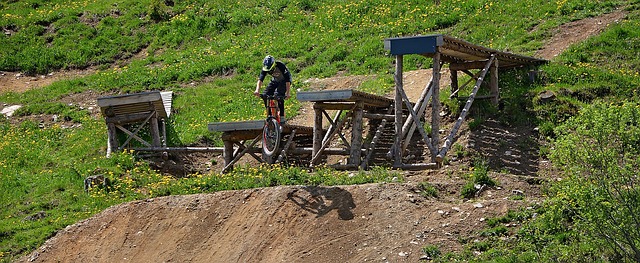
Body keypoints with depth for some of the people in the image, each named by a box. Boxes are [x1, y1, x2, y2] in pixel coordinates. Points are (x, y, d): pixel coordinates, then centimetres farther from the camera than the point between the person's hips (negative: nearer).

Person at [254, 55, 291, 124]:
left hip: (284, 81, -5)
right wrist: (257, 90, -49)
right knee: (266, 95, -15)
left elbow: (288, 80, -37)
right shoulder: (265, 68, -23)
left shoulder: (281, 66, -35)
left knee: (278, 95, -28)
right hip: (275, 81, 5)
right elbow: (260, 79, -31)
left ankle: (282, 117, -18)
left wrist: (287, 93, -47)